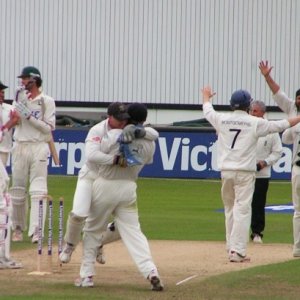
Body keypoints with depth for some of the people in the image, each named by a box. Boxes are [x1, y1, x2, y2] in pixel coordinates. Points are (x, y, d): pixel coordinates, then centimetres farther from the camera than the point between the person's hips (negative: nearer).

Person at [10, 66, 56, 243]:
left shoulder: (47, 101, -1)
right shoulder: (20, 97, 11)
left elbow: (49, 128, -7)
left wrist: (29, 116, -14)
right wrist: (19, 103, -12)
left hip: (39, 147, -4)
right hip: (20, 147, 4)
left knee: (38, 190, -10)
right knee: (17, 189, 6)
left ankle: (36, 230, -17)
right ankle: (18, 228, 18)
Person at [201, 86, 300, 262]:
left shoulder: (222, 120, 3)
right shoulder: (256, 123, -5)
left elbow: (208, 112, 24)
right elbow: (279, 125, 5)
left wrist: (206, 96, 45)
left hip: (226, 171, 4)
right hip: (245, 172, -4)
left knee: (230, 209, 17)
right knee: (242, 210, -6)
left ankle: (232, 247, 21)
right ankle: (238, 251, -13)